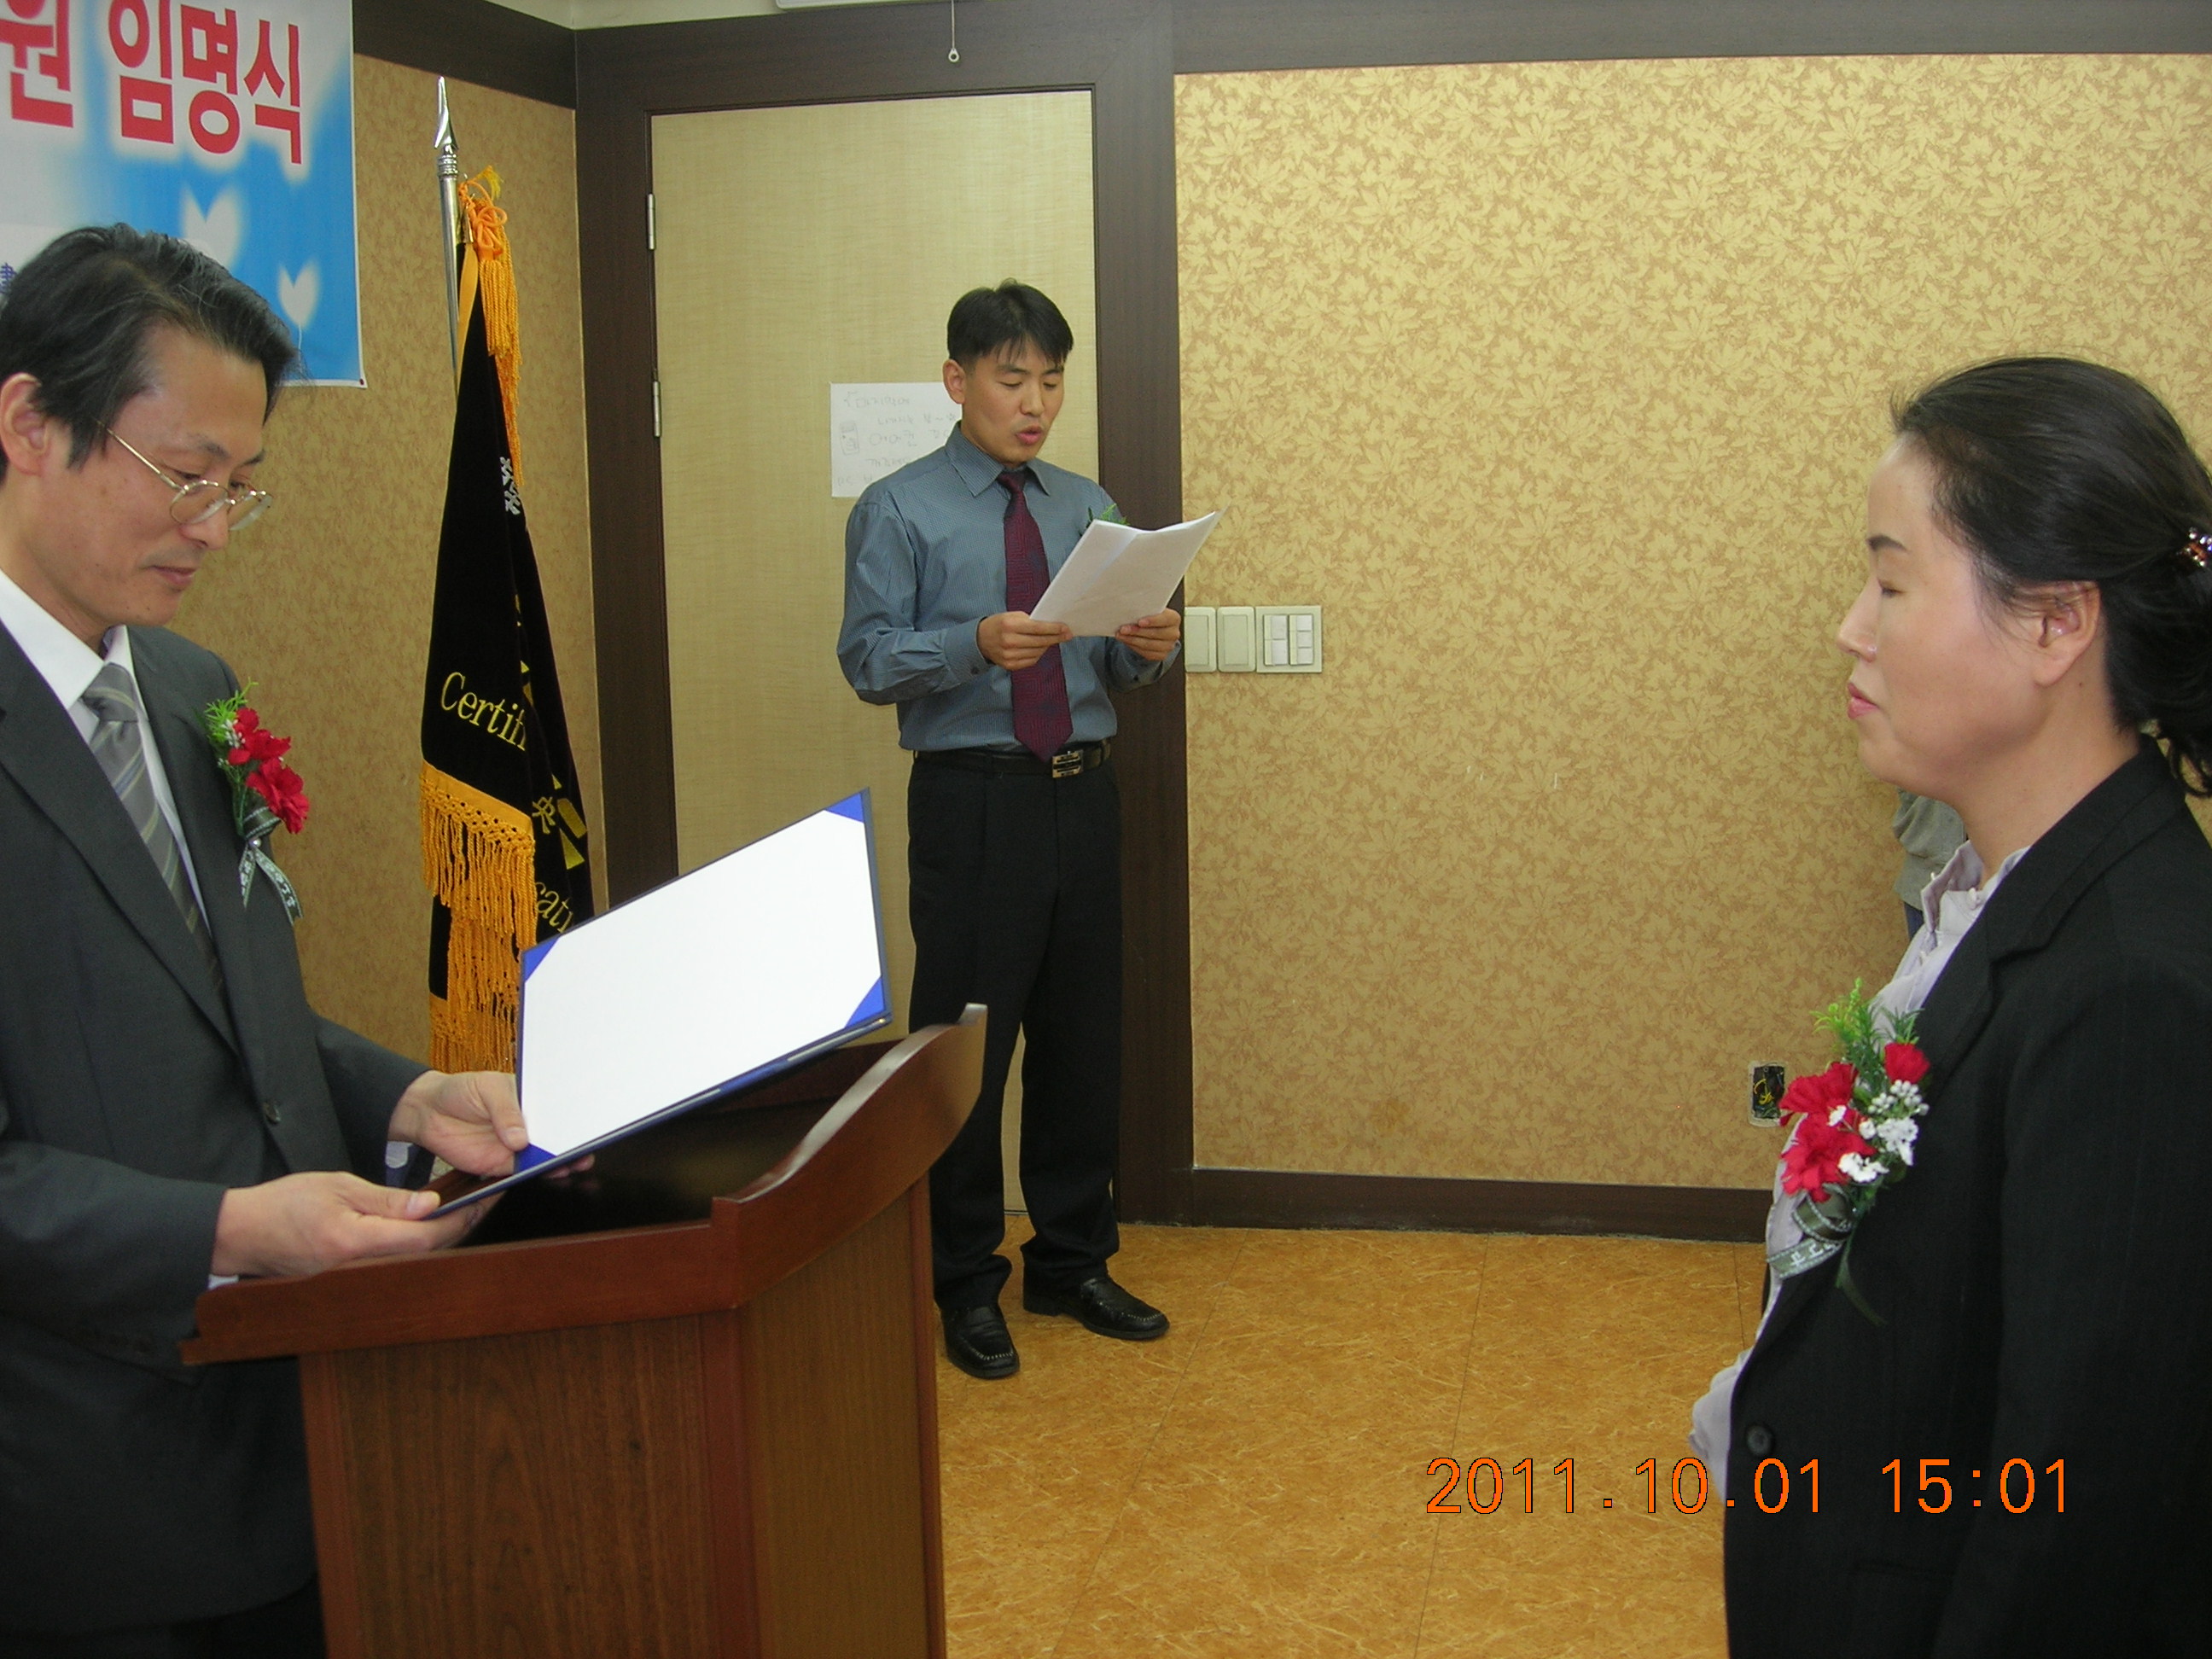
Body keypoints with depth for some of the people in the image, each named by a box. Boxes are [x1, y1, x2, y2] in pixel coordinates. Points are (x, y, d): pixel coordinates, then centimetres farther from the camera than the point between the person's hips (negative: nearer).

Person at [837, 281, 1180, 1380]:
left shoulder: (1089, 509, 13)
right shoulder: (898, 510, -2)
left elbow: (1112, 666, 13)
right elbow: (867, 660, -10)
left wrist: (1144, 647, -10)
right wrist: (977, 644, -26)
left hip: (1083, 796, 5)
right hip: (972, 802, -5)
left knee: (1084, 1040, 12)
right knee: (965, 1044, 1)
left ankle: (1072, 1264, 28)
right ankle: (966, 1286, 16)